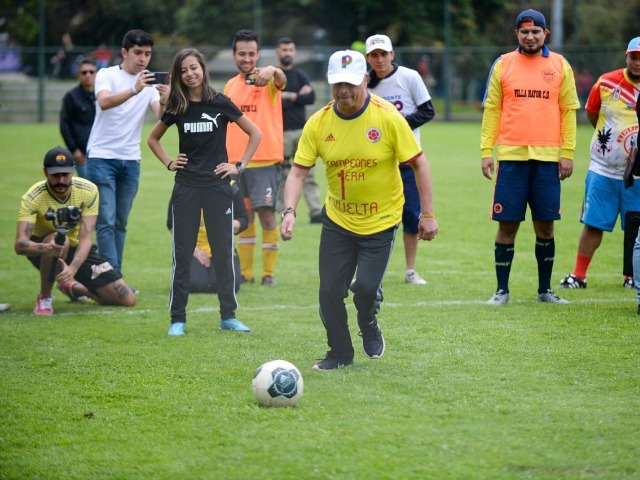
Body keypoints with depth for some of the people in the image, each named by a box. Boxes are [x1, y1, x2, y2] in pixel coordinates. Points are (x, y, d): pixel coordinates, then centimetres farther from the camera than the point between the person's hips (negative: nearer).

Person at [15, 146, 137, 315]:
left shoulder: (88, 190, -19)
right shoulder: (33, 197, -25)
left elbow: (86, 238, -26)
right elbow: (20, 244, -35)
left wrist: (72, 268, -45)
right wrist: (47, 248, -58)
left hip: (77, 250, 3)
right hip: (41, 248, -3)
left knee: (128, 300, -3)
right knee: (61, 241, -41)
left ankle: (72, 287, 24)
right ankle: (44, 297, -17)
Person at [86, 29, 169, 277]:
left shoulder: (150, 82, 6)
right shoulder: (107, 75, -5)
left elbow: (161, 118, -8)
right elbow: (104, 102, -26)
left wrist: (164, 102, -31)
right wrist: (134, 90, -42)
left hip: (130, 160, 4)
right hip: (102, 156, -4)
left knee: (120, 223, 9)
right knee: (106, 221, -10)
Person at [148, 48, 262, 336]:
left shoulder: (220, 103, -3)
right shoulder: (177, 107, 4)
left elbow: (255, 134, 4)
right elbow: (153, 139, 20)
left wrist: (240, 166, 0)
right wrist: (168, 162, 6)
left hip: (217, 185, -1)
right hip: (186, 187, 1)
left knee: (223, 252, 2)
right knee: (182, 254, 1)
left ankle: (228, 316, 12)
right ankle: (177, 319, 5)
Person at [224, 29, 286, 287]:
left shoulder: (267, 81, -3)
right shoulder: (230, 86, 13)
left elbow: (281, 80, -27)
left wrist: (273, 71, -51)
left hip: (265, 159, -5)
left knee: (266, 214, -7)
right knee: (244, 216, 9)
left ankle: (268, 272, 1)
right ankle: (245, 272, 15)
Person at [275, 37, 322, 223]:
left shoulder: (300, 75, 13)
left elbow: (311, 97, -2)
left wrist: (288, 96, -8)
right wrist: (298, 97, -9)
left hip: (301, 130, 3)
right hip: (280, 131, -3)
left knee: (308, 173, -3)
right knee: (282, 175, -2)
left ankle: (316, 211, -6)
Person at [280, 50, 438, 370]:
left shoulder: (387, 118, -15)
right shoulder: (318, 123, -8)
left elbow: (418, 163, -8)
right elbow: (299, 171, -7)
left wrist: (427, 214, -10)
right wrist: (289, 211, -23)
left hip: (381, 220, -3)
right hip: (337, 220, 3)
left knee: (366, 288, -14)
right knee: (330, 292, 0)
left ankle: (369, 326, 22)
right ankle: (340, 354, 23)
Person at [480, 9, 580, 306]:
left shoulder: (560, 66, 6)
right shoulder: (503, 65, 5)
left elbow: (568, 111, 6)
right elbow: (491, 110, 5)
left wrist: (568, 152, -1)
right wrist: (486, 151, -1)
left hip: (547, 157, 1)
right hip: (510, 156, -1)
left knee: (545, 225, 5)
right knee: (507, 224, 0)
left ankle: (545, 290, 15)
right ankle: (502, 290, 9)